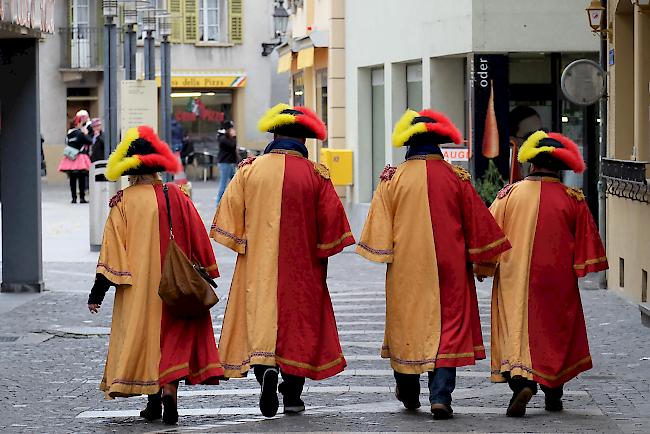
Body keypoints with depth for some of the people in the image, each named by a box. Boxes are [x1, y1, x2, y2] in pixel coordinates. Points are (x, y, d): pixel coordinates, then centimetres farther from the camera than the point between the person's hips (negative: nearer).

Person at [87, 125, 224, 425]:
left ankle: (154, 401, 11)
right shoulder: (176, 196, -1)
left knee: (143, 336, 10)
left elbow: (112, 250, -7)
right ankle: (169, 391, -14)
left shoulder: (124, 202, -6)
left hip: (138, 287, -1)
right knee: (172, 337, 6)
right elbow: (199, 240, 5)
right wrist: (206, 275, 16)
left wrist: (98, 293, -3)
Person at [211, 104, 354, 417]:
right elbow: (331, 221, -5)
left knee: (260, 317, 4)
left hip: (258, 265, 0)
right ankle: (292, 396, 10)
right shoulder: (315, 175, -6)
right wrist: (320, 254, 11)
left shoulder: (249, 170, -3)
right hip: (301, 268, 0)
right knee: (299, 321, 9)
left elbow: (230, 214, -2)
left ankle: (265, 368, -23)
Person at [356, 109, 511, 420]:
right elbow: (478, 223, 5)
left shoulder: (393, 178, -3)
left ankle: (408, 393, 28)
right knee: (448, 324, 1)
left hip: (406, 267, 1)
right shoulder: (455, 177, -2)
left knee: (408, 321, 14)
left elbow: (379, 230, -1)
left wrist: (383, 254, 12)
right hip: (449, 266, -1)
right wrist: (482, 260, 16)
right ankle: (441, 395, -11)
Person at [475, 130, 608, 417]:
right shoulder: (573, 200, -4)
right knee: (555, 332, 14)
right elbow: (586, 242, 4)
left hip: (514, 280, -1)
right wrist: (580, 268, 20)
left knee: (515, 329, -1)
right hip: (556, 283, 1)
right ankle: (553, 396, 21)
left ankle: (521, 381, -25)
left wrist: (483, 268, 13)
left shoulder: (510, 194, -5)